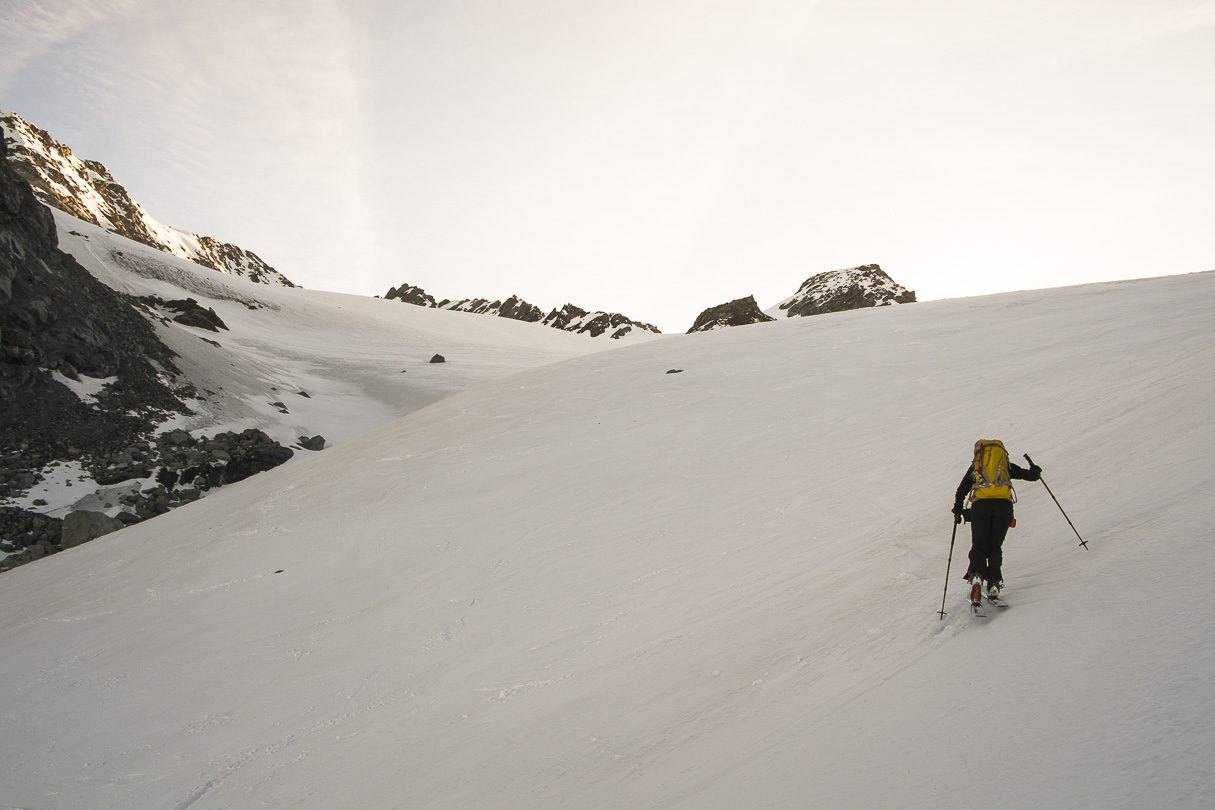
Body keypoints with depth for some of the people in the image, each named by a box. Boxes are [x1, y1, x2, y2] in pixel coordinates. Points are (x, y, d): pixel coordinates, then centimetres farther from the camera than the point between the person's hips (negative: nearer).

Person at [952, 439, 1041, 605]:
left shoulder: (975, 466, 25)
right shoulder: (1006, 464, 24)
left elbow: (961, 490, 21)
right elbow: (1032, 476, 29)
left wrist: (957, 511, 31)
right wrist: (1035, 470, 53)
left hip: (980, 504, 0)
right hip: (1003, 504, 1)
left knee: (979, 547, 3)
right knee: (995, 547, 12)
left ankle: (976, 576, -24)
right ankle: (994, 583, -4)